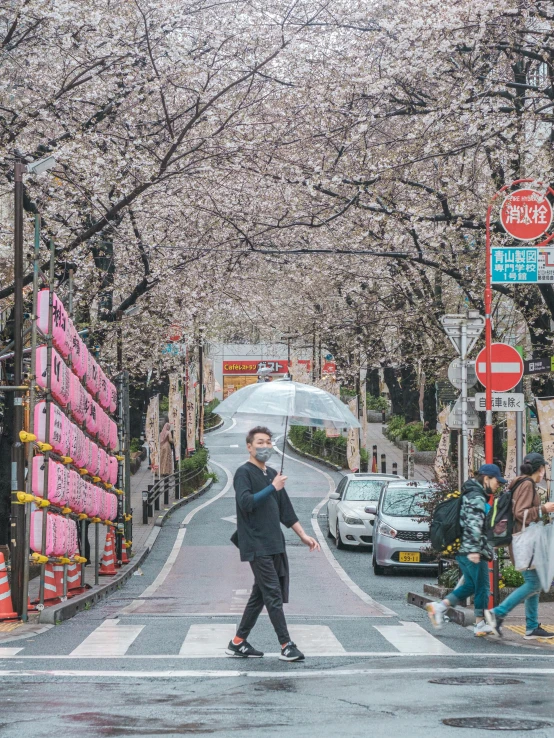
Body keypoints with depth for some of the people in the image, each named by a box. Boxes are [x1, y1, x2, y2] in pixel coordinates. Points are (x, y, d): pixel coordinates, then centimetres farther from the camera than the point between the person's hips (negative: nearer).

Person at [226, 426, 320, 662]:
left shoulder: (272, 474, 19)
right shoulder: (244, 473, -6)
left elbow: (285, 510, 24)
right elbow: (246, 502, -22)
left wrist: (303, 535, 20)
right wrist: (272, 488, -18)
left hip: (275, 544, 8)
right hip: (256, 546, -8)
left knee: (259, 595, 10)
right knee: (273, 595, -10)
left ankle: (238, 642, 17)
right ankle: (286, 646, -11)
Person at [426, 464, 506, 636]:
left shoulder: (473, 496, 20)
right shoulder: (476, 497, -13)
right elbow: (473, 525, -23)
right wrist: (474, 549, -28)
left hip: (463, 550, 10)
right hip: (473, 551, -10)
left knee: (470, 585, 16)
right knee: (482, 587, -2)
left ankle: (439, 607, 9)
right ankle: (480, 625, 3)